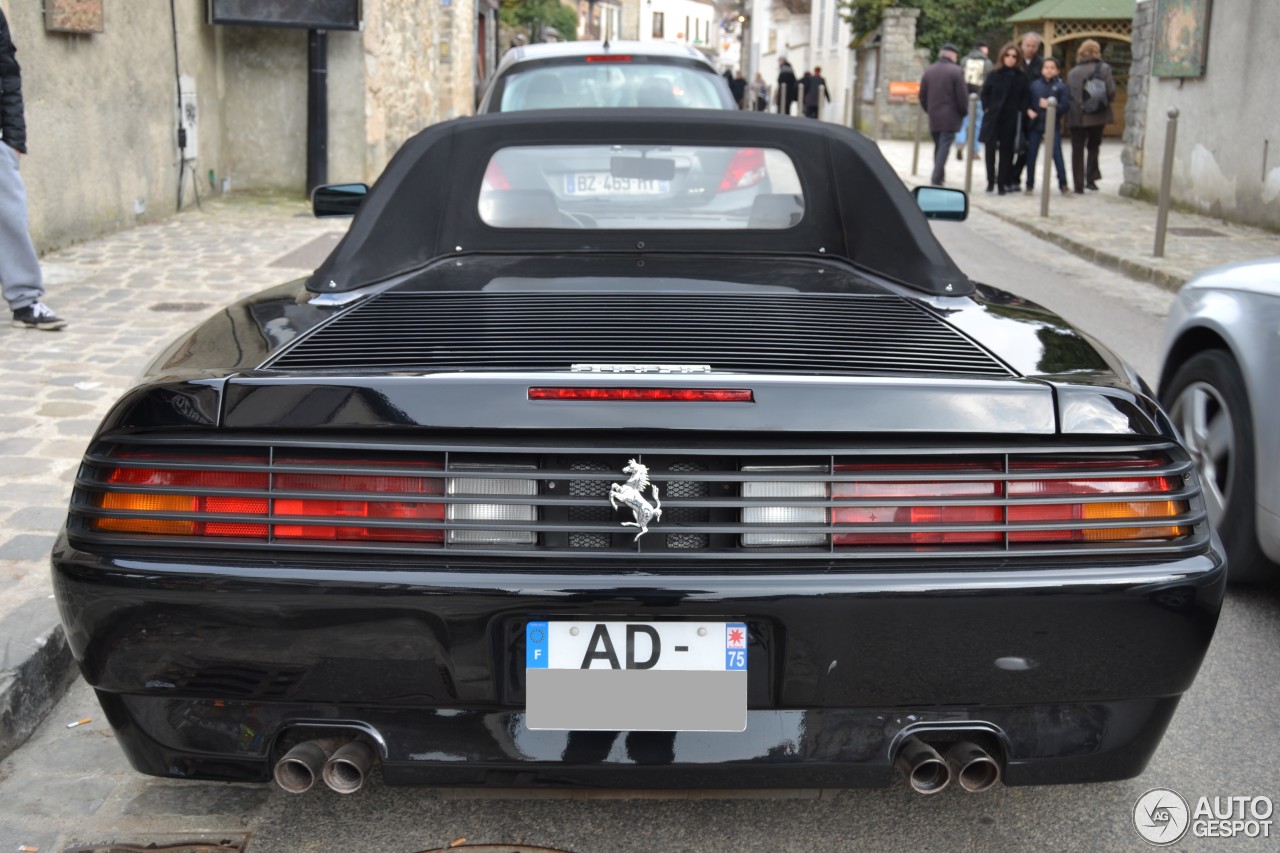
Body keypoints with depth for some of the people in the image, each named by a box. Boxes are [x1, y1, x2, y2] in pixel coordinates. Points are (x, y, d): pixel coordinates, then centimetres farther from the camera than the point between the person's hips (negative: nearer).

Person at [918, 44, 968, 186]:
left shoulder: (928, 71, 7)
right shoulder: (956, 71, -9)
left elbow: (922, 96, 10)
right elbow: (962, 96, -10)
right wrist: (963, 112, 5)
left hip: (933, 117, 5)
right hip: (950, 117, -5)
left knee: (938, 146, 16)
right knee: (944, 147, -6)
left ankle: (939, 176, 21)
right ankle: (937, 178, -15)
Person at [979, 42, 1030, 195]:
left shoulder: (1021, 77, 2)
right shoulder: (994, 75, 2)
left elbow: (1023, 98, 6)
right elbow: (984, 93, 8)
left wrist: (1021, 112, -5)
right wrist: (987, 108, -3)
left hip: (1011, 118, 0)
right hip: (993, 117, 0)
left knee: (1006, 149, 4)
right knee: (990, 148, -3)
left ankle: (1003, 183, 9)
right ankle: (990, 181, 8)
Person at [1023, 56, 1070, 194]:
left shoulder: (1061, 86, -1)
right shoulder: (1034, 84, 4)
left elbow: (1066, 105, -7)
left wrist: (1050, 106, -18)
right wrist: (1028, 110, -14)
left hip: (1053, 125, -2)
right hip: (1035, 124, 2)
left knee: (1057, 154, -5)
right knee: (1031, 153, 5)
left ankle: (1063, 183, 1)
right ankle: (1030, 183, 15)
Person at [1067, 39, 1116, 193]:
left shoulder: (1073, 72, -4)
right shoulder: (1104, 69, -5)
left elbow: (1068, 95, -10)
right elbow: (1111, 92, -9)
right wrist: (1104, 102, 10)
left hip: (1078, 117, -1)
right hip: (1098, 115, 1)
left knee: (1077, 150, 7)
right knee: (1093, 147, 19)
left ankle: (1079, 184, 3)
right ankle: (1091, 179, 13)